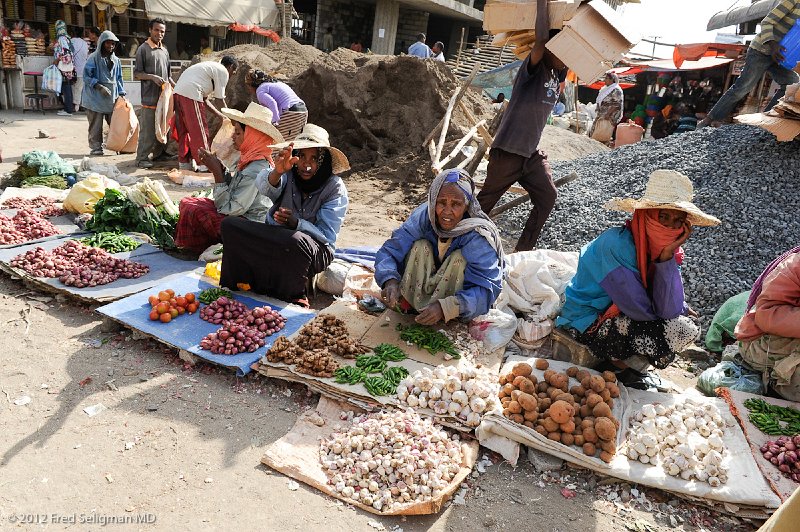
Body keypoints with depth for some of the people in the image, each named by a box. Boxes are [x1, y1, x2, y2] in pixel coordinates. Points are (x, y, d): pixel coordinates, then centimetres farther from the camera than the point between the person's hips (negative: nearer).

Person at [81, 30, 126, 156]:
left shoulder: (115, 60, 11)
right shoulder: (93, 58, -5)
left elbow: (119, 78, 16)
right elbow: (86, 76, -7)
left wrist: (121, 93, 7)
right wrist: (99, 87, -17)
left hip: (112, 97, 4)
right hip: (96, 97, -4)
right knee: (96, 125, 0)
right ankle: (96, 147, 8)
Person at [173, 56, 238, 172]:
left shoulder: (211, 67, 29)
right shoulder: (223, 71, 2)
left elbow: (204, 99, 26)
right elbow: (219, 100, -2)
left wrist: (221, 115, 28)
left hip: (177, 91, 9)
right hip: (190, 94, -9)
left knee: (184, 130, 15)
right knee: (199, 131, -3)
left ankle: (185, 163, 21)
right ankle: (204, 165, 1)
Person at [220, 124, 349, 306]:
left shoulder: (335, 187, -10)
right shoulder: (288, 174, -5)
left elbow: (327, 236, -16)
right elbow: (264, 186, -28)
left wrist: (296, 223, -32)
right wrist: (277, 171, -51)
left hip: (316, 252, -3)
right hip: (275, 239, 4)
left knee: (296, 241, -38)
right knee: (230, 224, -15)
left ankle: (292, 297, -14)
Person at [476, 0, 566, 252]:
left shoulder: (557, 75, 10)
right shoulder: (533, 68, -12)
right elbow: (541, 41, -31)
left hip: (533, 153, 8)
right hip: (507, 151, -8)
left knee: (547, 197, 1)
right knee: (486, 200, 2)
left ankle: (524, 250, 8)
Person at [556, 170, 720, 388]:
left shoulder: (668, 248, -4)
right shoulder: (615, 244, -27)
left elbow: (669, 310, -16)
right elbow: (642, 311, -26)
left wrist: (667, 257, -24)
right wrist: (681, 309, -8)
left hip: (617, 318, 8)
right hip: (586, 327, -8)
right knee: (681, 329, -19)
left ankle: (626, 360, 12)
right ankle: (620, 366, 2)